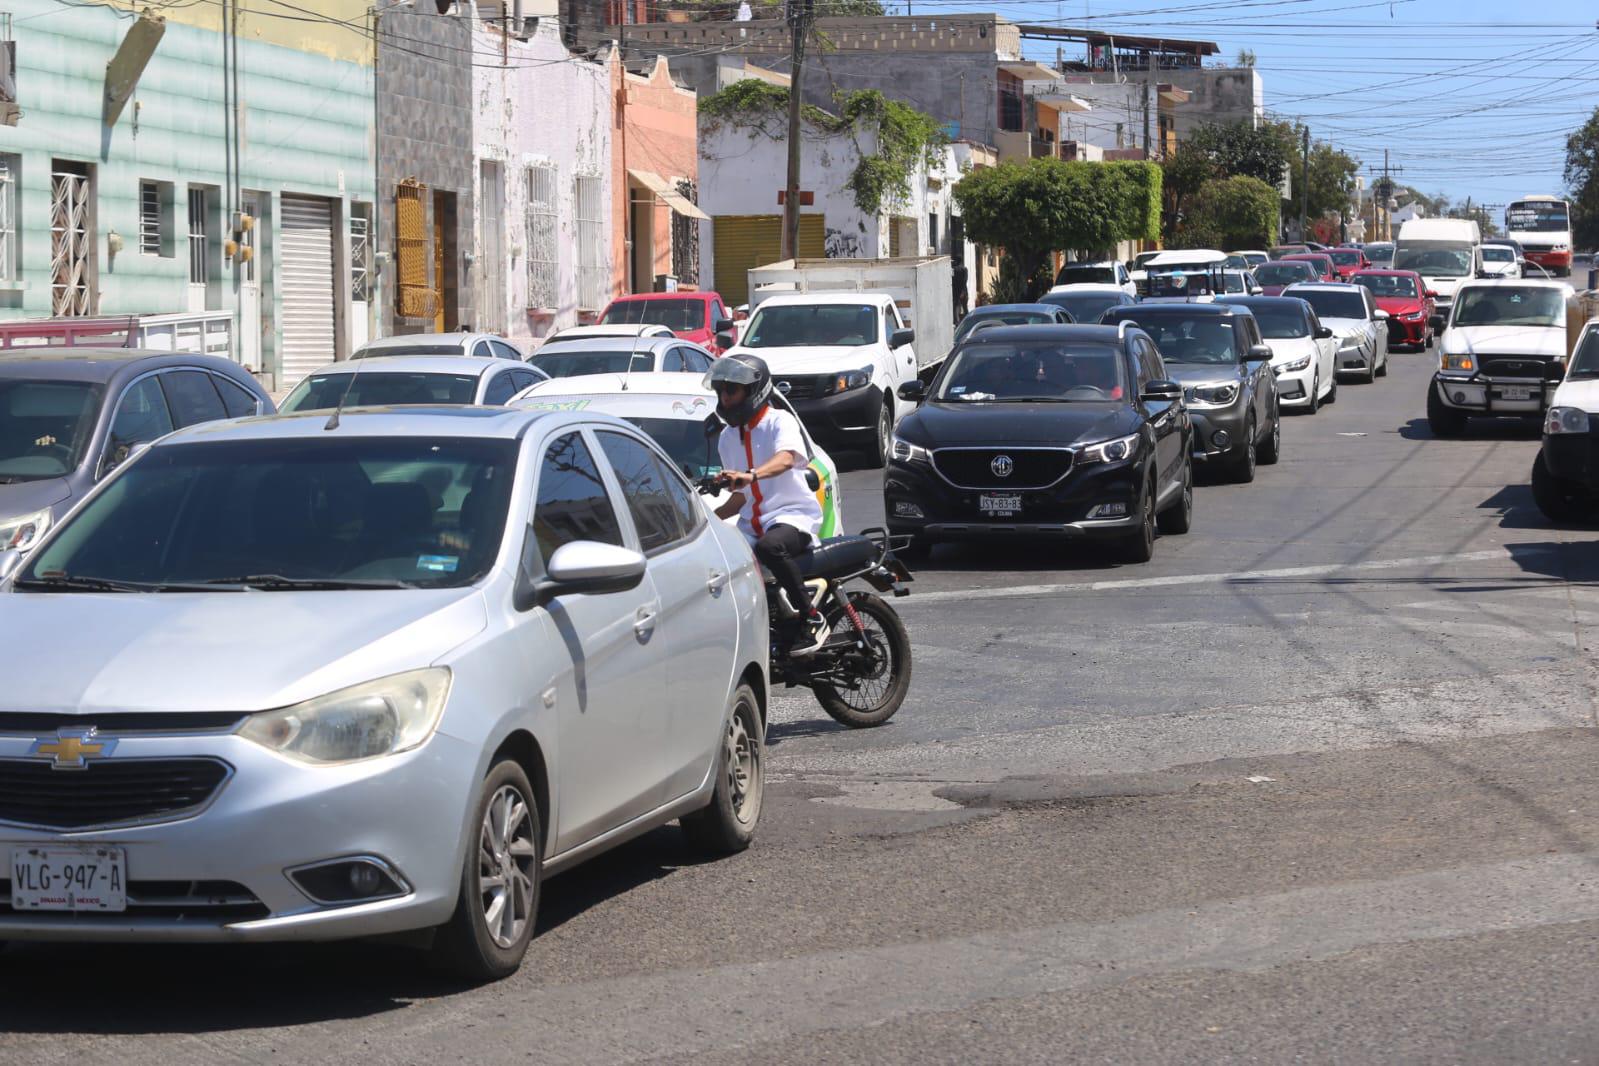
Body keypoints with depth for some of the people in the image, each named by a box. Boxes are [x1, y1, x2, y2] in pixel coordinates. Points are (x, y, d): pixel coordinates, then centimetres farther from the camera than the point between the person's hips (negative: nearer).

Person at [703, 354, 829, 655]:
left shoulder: (780, 421, -5)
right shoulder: (728, 437, 18)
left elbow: (786, 458, -28)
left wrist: (750, 475, -47)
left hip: (793, 514, -8)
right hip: (751, 525, 8)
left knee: (770, 547, -40)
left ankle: (810, 618, -28)